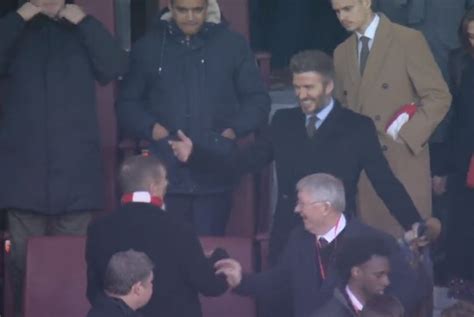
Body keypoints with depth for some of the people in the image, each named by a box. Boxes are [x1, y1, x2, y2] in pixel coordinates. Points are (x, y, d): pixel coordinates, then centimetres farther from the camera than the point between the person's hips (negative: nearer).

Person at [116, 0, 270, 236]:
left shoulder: (233, 45, 7)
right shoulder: (148, 46, 9)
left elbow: (257, 101, 11)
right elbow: (127, 103, 13)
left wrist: (234, 129, -5)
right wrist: (150, 127, -4)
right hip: (165, 175, 0)